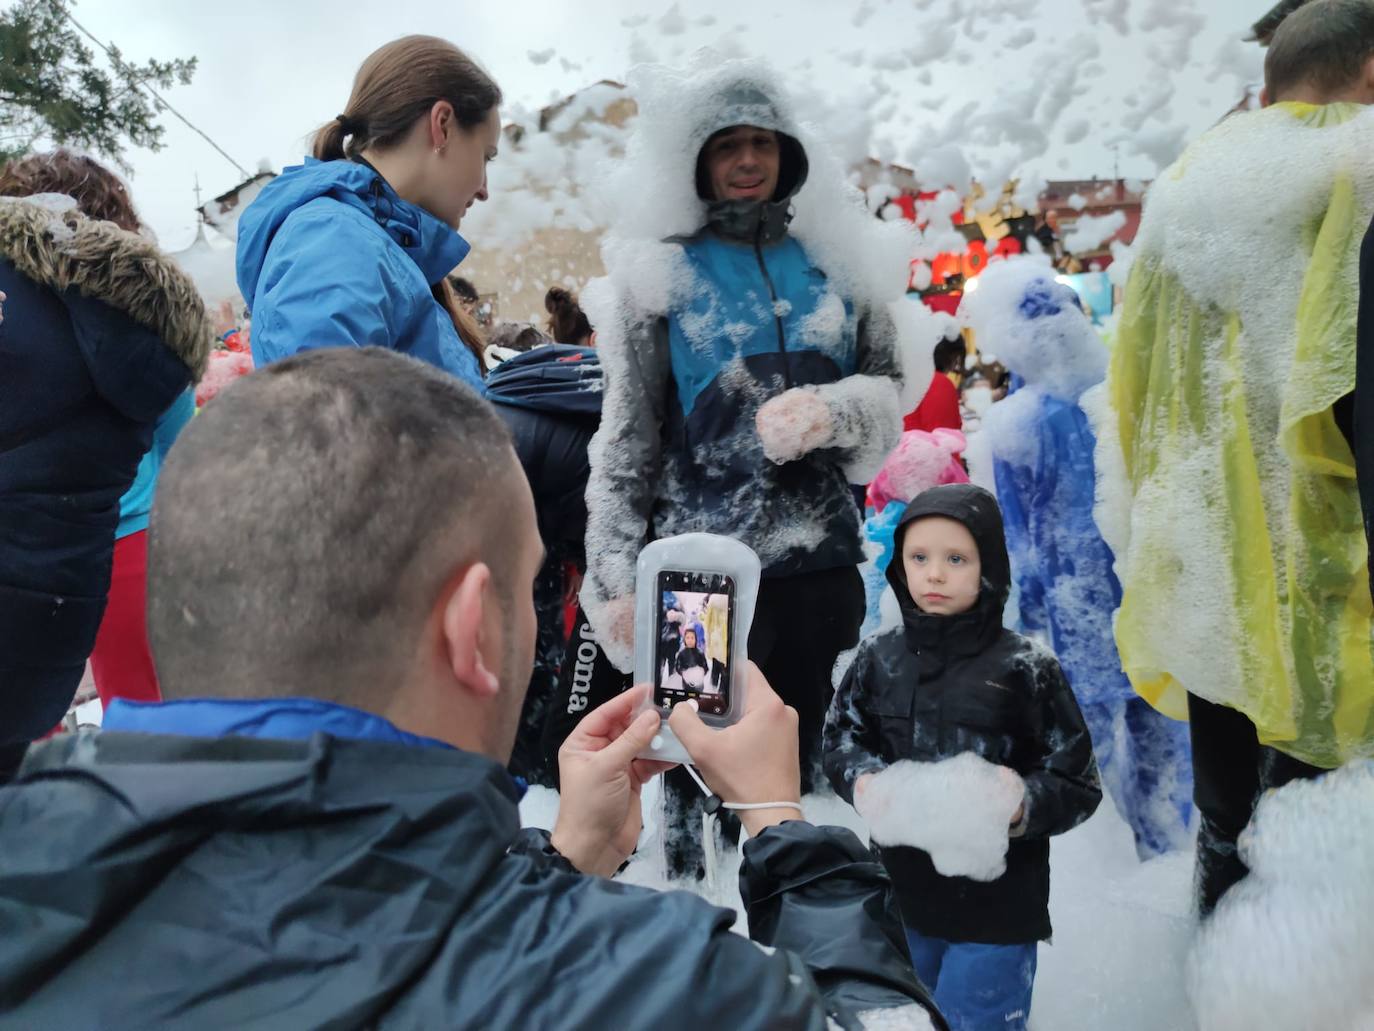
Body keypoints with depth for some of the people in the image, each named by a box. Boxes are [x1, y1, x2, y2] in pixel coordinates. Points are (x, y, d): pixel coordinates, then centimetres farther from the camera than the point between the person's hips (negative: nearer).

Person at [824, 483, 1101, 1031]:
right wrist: (862, 778, -14)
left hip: (996, 906, -4)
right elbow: (840, 737, 6)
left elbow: (1077, 785, -9)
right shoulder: (879, 656, -4)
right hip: (901, 895, 4)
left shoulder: (1025, 667, -14)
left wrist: (1021, 805, -27)